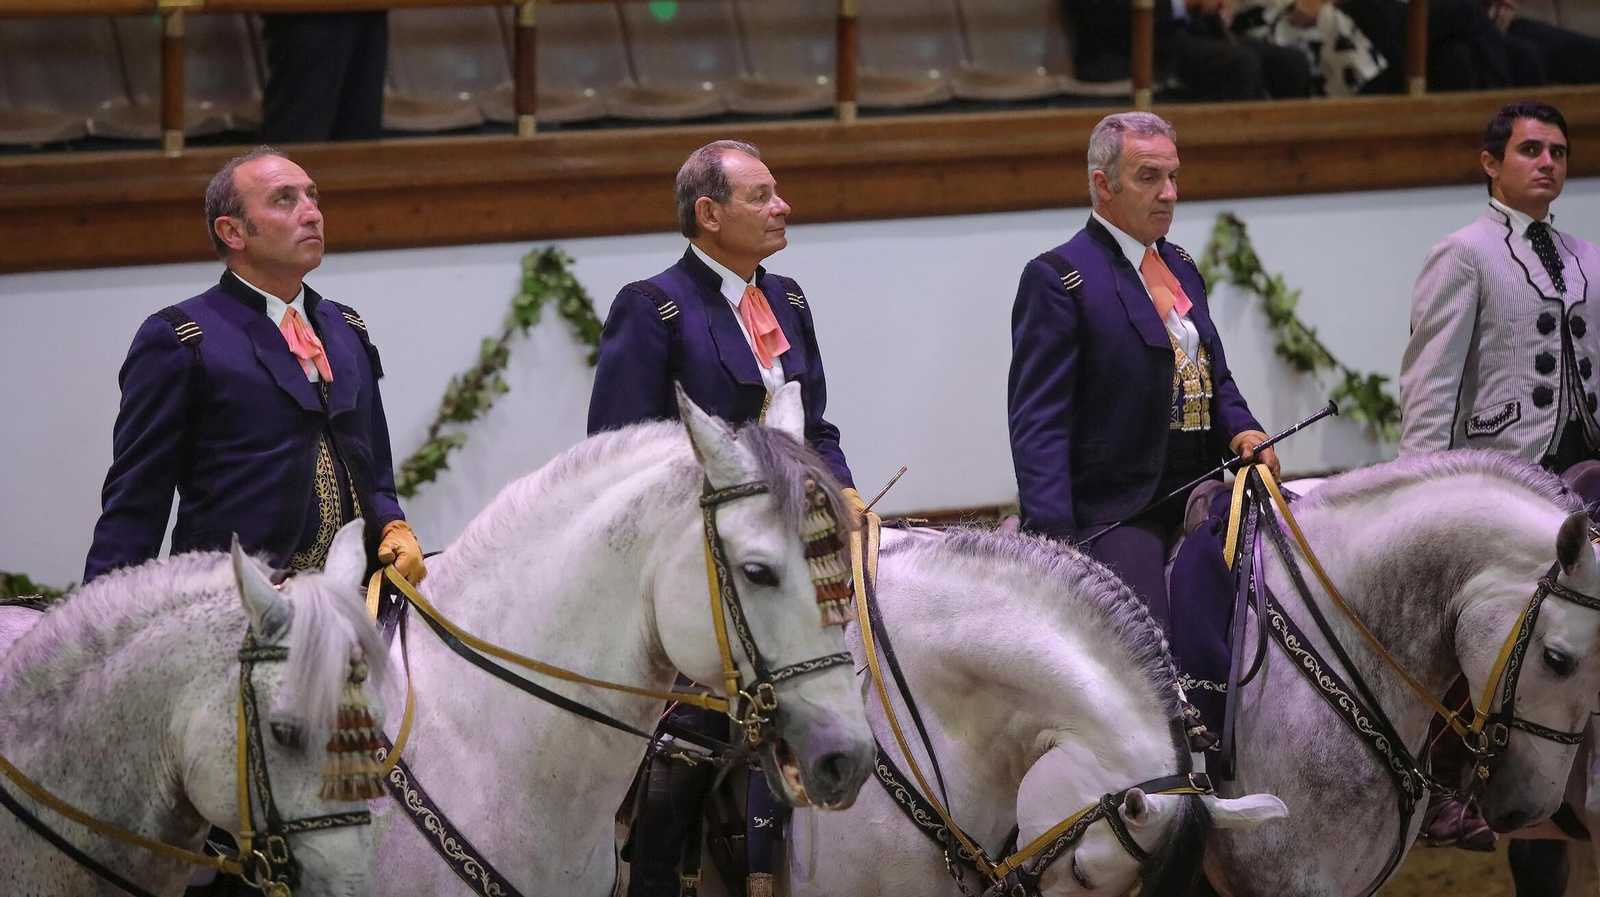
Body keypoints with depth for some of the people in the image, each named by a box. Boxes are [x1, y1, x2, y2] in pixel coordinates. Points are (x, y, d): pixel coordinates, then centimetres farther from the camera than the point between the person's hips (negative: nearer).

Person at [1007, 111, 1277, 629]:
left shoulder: (1180, 266, 19)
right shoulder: (1058, 280, -6)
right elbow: (1038, 424, -12)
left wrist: (1242, 431, 3)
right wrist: (1052, 539, -21)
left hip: (1198, 504, 8)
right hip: (1112, 519, -8)